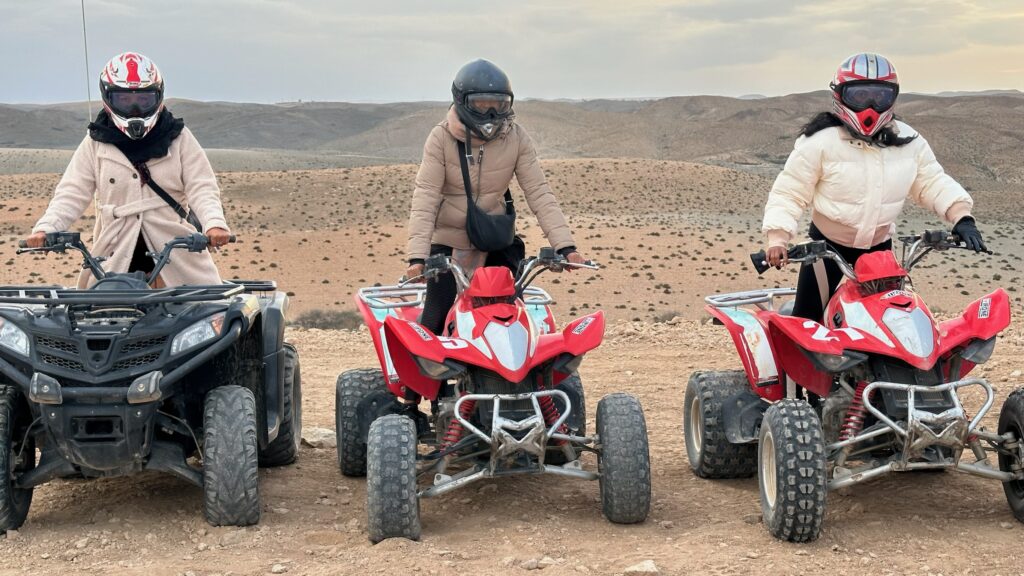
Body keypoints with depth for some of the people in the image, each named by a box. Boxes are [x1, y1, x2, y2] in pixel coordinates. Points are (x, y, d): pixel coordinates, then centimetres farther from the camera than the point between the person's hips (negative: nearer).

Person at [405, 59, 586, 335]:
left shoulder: (516, 138, -9)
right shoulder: (442, 138, -14)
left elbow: (539, 193, -11)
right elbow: (425, 198, -20)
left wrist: (565, 246, -23)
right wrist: (417, 256, -31)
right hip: (448, 239, -2)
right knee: (435, 321, -8)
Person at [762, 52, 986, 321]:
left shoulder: (909, 142, -3)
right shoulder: (820, 142, -18)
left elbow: (934, 183, 3)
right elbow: (789, 193, -15)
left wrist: (962, 217, -14)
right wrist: (777, 239, -27)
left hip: (879, 246, 4)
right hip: (827, 246, -4)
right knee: (807, 321, -6)